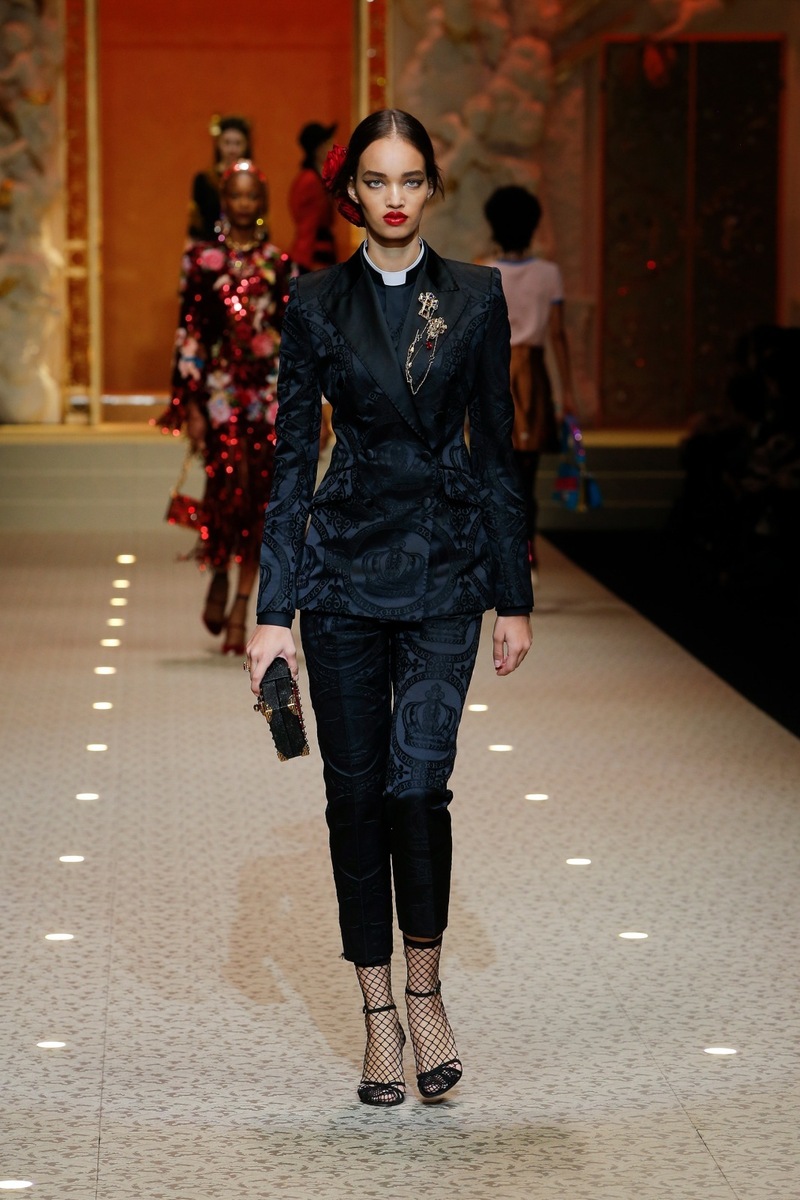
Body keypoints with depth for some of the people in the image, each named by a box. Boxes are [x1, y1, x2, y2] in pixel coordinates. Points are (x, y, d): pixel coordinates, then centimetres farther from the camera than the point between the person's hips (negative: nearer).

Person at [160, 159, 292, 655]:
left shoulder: (280, 264, 8)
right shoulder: (202, 259, 5)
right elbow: (188, 333, 3)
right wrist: (190, 405, -4)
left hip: (270, 393, 2)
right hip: (220, 388, -2)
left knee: (259, 498, -2)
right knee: (229, 481, -16)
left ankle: (241, 610, 6)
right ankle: (219, 576, 11)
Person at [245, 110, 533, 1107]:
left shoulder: (475, 297, 3)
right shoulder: (318, 302, 2)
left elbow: (496, 450, 6)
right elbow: (293, 457, 1)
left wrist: (513, 596, 4)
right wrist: (274, 608, -4)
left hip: (445, 569, -1)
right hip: (345, 565, 1)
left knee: (417, 780, -12)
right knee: (355, 791, 3)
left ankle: (425, 993, 8)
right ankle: (379, 1015, 14)